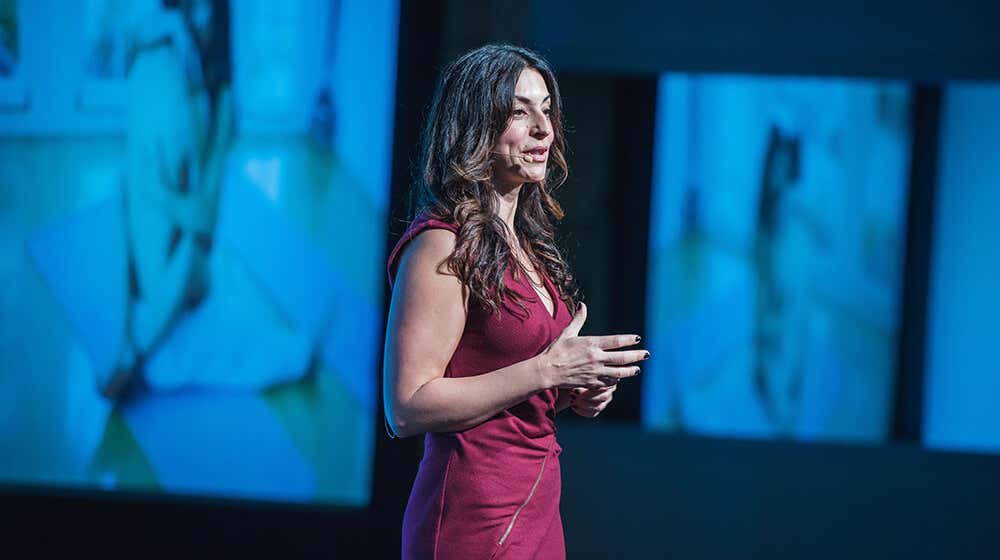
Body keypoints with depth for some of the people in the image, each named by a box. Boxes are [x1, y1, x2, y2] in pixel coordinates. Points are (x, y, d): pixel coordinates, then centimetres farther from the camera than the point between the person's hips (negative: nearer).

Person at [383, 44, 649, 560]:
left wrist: (575, 393, 3)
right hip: (474, 515, -8)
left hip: (536, 508, 8)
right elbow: (407, 409, -19)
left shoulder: (523, 242, 12)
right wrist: (545, 370, -20)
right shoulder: (442, 245, -13)